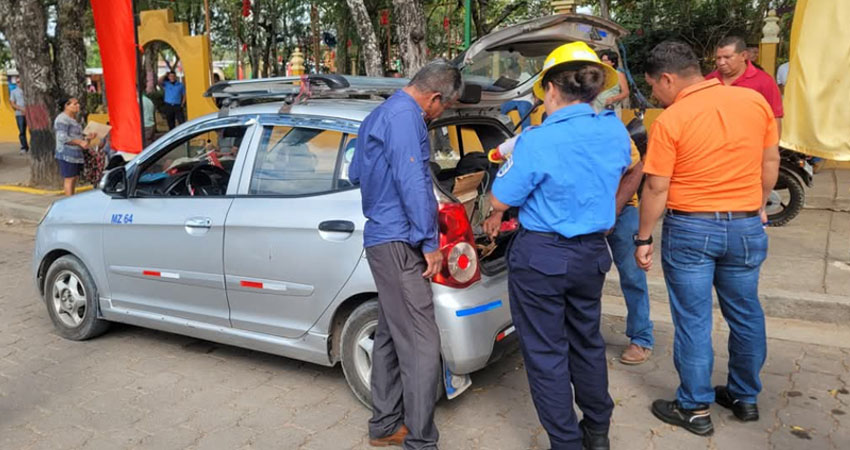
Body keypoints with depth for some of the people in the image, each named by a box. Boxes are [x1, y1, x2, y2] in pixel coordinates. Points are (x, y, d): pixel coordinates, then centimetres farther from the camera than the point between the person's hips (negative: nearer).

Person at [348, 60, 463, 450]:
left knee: (391, 336, 14)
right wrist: (430, 243, -15)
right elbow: (412, 181, -19)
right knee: (422, 345, -8)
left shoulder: (382, 113, 20)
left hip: (382, 238, 11)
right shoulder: (404, 114, -12)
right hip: (398, 242, -11)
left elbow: (355, 174, 28)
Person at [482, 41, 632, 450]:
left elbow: (500, 201, -13)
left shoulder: (537, 140, -20)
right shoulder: (616, 132, -1)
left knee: (546, 353, 8)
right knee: (587, 342, 22)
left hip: (541, 256, -6)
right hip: (592, 252, 7)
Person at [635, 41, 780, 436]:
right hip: (746, 225, 5)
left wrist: (643, 238, -2)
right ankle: (745, 397, 33)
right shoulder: (755, 101, 0)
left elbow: (656, 188, -11)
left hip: (690, 228, -4)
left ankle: (695, 408, 16)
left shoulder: (670, 121, -14)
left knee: (693, 320, 6)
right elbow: (770, 161, 8)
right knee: (745, 314, 17)